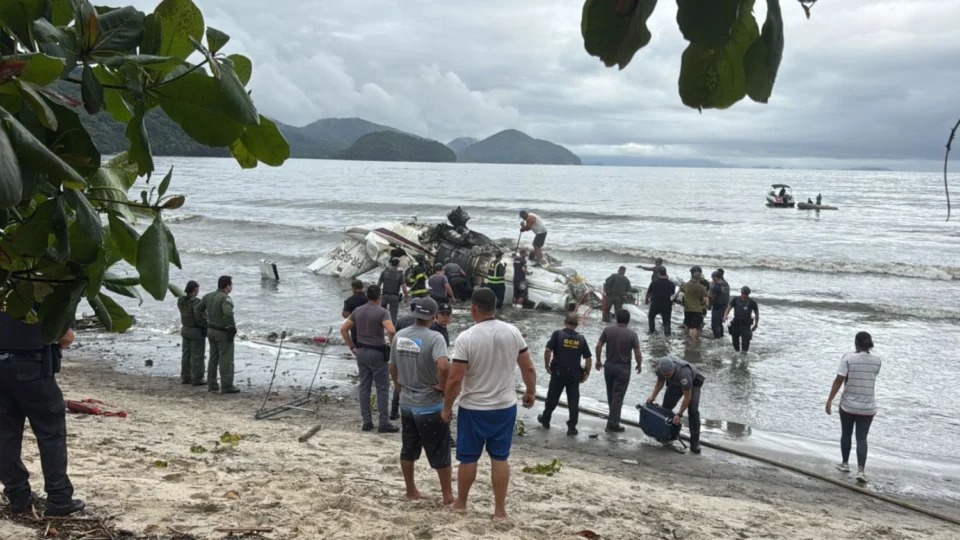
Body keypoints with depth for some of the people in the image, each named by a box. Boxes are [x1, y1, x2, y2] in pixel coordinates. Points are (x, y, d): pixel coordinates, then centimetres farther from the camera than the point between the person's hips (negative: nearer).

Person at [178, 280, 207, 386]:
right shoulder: (196, 302, -23)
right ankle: (197, 379, 3)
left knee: (186, 355, 13)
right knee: (197, 356, 0)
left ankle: (185, 378, 17)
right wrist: (206, 327, -16)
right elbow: (199, 317, -31)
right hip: (197, 331, -8)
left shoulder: (181, 301, 2)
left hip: (185, 330, 8)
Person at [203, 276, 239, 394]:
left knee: (213, 358, 15)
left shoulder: (209, 296, 5)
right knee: (226, 360, -2)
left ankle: (212, 384, 20)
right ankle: (227, 386, 1)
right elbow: (228, 314, -35)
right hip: (223, 332, -8)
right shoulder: (225, 298, -20)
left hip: (211, 330, 8)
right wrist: (233, 328, -23)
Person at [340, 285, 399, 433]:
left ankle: (367, 422, 13)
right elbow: (391, 331, -27)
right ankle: (384, 423, 2)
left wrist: (352, 347, 12)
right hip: (377, 353, -6)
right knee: (382, 388, 1)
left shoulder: (358, 311, 6)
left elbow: (343, 329, 8)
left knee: (364, 387, 10)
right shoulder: (382, 312, -12)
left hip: (361, 352, 6)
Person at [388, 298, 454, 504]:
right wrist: (443, 386, -17)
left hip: (406, 403, 6)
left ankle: (411, 490, 28)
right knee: (439, 452, 6)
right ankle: (447, 495, 14)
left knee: (408, 449, 18)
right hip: (430, 405, -6)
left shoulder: (399, 336, 0)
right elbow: (443, 366, -35)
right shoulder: (434, 338, -19)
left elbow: (393, 368, 10)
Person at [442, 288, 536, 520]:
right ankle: (500, 509, 14)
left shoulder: (466, 338, -18)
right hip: (505, 406, 3)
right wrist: (531, 391, 19)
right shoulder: (513, 332, -6)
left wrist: (446, 407, -4)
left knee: (468, 458, 12)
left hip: (474, 408, -3)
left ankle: (460, 503, 28)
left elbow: (454, 379, -17)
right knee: (500, 458, 10)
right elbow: (528, 368, 2)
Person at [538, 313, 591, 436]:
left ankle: (545, 419, 31)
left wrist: (547, 365, -3)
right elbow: (588, 358, 2)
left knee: (552, 397, 14)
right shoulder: (581, 338, 2)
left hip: (558, 372, -1)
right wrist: (587, 372, 12)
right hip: (574, 374, 1)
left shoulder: (558, 334, -7)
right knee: (573, 401, 6)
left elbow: (548, 350, -15)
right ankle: (572, 428, 6)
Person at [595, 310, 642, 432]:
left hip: (609, 365, 4)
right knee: (618, 396, 1)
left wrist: (598, 360, 12)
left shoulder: (608, 330, -6)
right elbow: (637, 354, -12)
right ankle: (612, 423, 1)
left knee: (610, 393, 21)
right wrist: (639, 365, 7)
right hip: (623, 367, -4)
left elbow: (598, 346, -2)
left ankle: (613, 415, 39)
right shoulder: (632, 334, -14)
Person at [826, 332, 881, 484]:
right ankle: (861, 470, -11)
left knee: (846, 434, 18)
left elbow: (839, 380, -15)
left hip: (848, 404, -1)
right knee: (862, 438, 3)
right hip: (867, 407, 1)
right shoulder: (876, 360, -3)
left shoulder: (848, 358, -12)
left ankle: (845, 463, 33)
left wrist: (829, 400, -10)